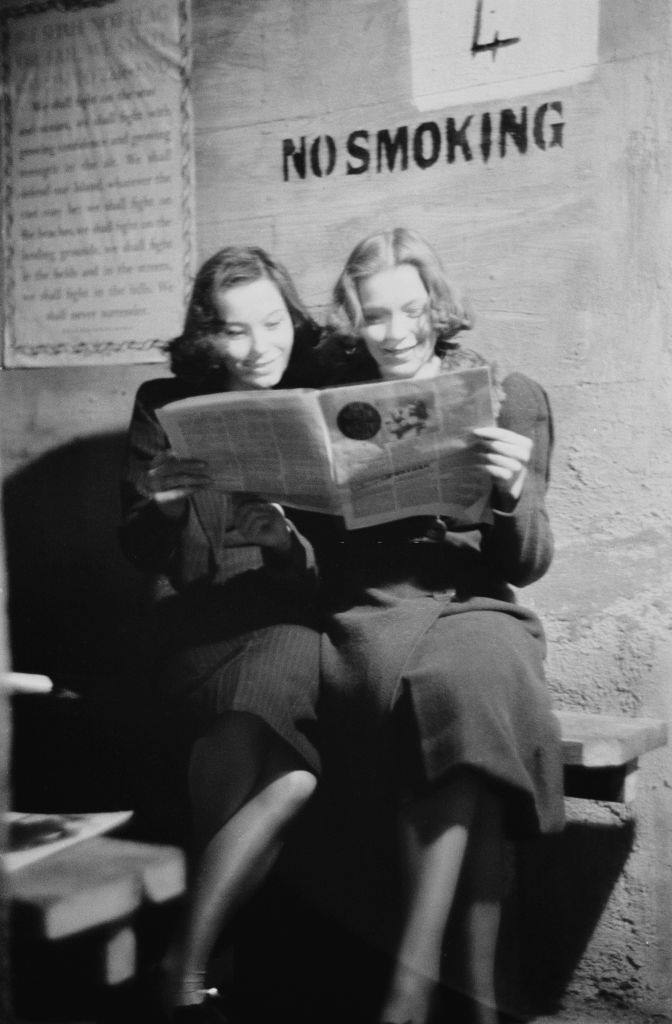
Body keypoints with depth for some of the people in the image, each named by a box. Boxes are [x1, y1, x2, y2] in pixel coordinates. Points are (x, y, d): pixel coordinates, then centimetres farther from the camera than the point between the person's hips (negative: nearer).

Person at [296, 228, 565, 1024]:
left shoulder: (511, 398, 8)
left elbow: (525, 565, 5)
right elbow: (316, 553, 13)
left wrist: (513, 494, -16)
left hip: (473, 607, 0)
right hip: (366, 613, 0)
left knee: (465, 682, -35)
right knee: (457, 699, -33)